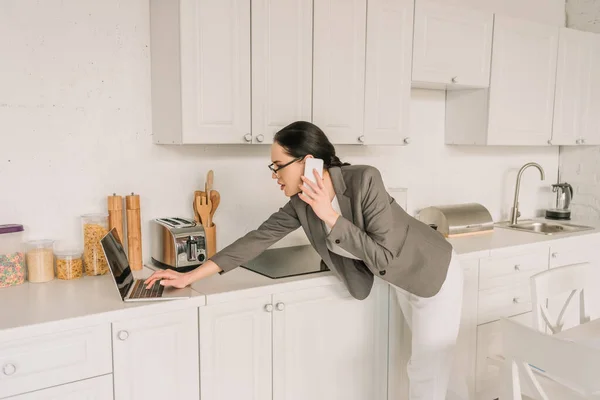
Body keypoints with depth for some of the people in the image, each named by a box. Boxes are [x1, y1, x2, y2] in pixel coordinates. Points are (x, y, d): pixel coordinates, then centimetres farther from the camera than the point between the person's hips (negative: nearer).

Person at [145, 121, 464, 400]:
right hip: (403, 282, 6)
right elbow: (260, 237, -10)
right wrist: (190, 276, -9)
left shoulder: (364, 180, -34)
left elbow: (383, 257, -32)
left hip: (435, 274, -6)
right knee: (419, 367, 20)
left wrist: (330, 216, -37)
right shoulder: (302, 202, -14)